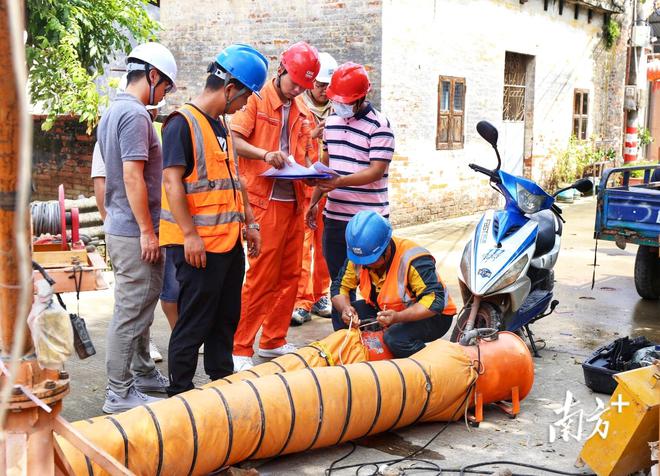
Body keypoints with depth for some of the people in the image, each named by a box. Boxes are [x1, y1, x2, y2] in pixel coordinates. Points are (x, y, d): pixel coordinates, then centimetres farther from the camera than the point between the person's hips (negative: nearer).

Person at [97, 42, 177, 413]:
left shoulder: (114, 112, 14)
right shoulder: (135, 114, -17)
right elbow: (132, 176, -23)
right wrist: (147, 230, -20)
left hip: (123, 227, 10)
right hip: (135, 232, -10)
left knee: (142, 306, 20)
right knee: (131, 313, -3)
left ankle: (143, 373, 33)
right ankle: (120, 393, 4)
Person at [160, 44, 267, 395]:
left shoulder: (220, 125, 17)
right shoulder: (182, 122, -12)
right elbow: (172, 181, -18)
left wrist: (249, 223, 18)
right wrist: (190, 235, -22)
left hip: (229, 241, 9)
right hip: (198, 245, -9)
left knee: (226, 318, 16)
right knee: (194, 323, 0)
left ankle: (222, 382, 29)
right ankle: (180, 392, 12)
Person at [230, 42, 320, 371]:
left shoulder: (301, 110, 16)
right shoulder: (257, 100, -4)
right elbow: (234, 140, -13)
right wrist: (265, 154, -26)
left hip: (293, 201, 7)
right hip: (265, 199, -7)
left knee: (290, 275, 11)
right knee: (261, 277, -7)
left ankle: (274, 341, 24)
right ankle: (240, 348, 2)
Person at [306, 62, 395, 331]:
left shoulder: (379, 125, -11)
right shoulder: (332, 120, 12)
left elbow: (377, 170, -17)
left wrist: (340, 182, -29)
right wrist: (314, 202, 19)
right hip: (334, 216, 7)